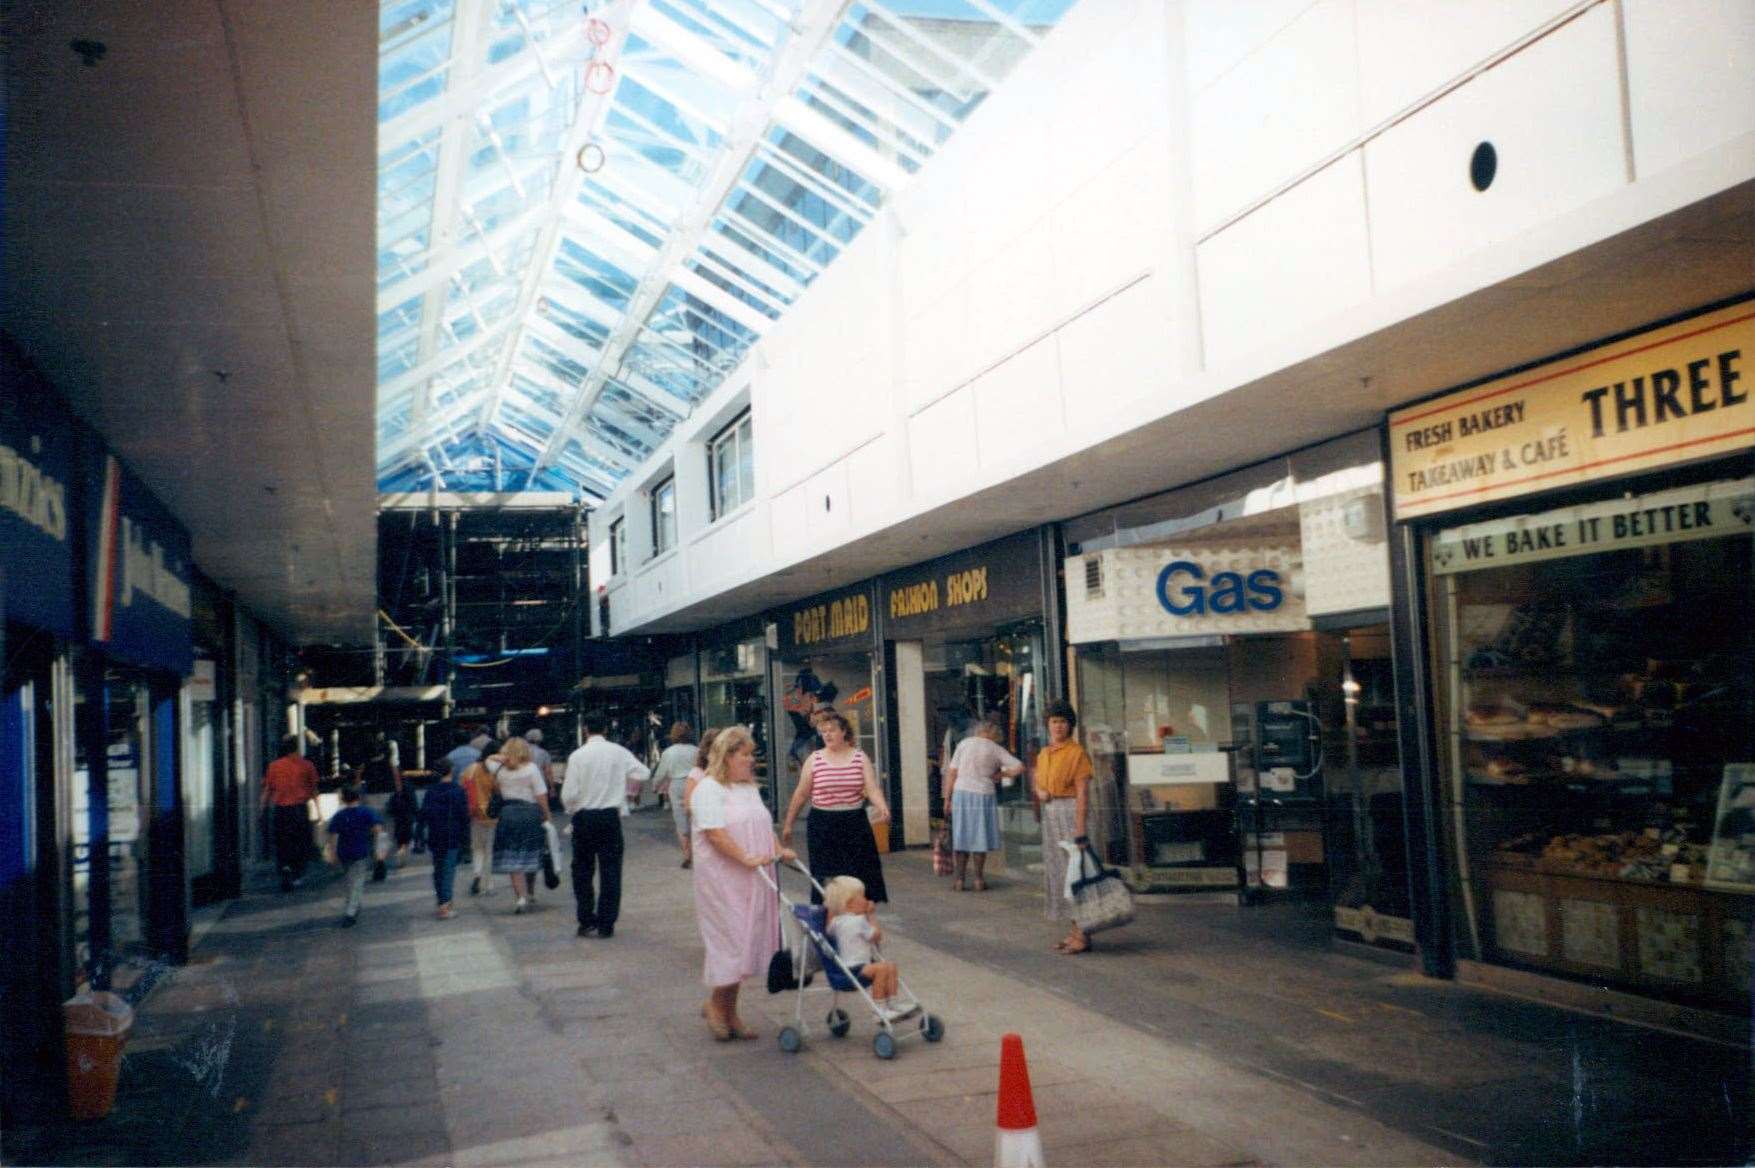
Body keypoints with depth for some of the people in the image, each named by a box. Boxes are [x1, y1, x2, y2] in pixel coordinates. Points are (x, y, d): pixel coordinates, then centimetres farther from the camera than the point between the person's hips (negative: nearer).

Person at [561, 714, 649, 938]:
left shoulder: (577, 756, -9)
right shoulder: (619, 752, -4)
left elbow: (569, 794, -9)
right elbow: (643, 773, -4)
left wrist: (570, 810, 11)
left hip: (584, 817, -1)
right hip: (610, 816, 1)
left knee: (582, 870, 13)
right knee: (610, 871, 7)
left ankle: (586, 921, 14)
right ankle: (606, 924, 7)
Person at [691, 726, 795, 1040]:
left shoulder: (749, 788, 17)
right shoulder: (709, 790, -11)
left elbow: (763, 826, 20)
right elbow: (715, 832, -20)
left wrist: (779, 850, 4)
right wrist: (746, 858, -25)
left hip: (752, 880, 8)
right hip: (722, 879, -8)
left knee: (745, 942, 8)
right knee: (731, 941, -8)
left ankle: (729, 1011, 17)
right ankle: (714, 1003, 11)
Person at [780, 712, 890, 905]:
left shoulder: (860, 758, 2)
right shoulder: (814, 760, 1)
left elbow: (872, 789, -7)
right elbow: (800, 794, 7)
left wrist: (883, 808, -27)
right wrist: (788, 824, 10)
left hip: (855, 823, 1)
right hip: (823, 824, -1)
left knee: (858, 875, 3)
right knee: (825, 876, 0)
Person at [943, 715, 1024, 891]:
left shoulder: (964, 743, 3)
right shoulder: (996, 749, 2)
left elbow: (951, 773, -1)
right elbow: (1019, 768, -3)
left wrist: (947, 799, 3)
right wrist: (999, 773, 9)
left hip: (962, 793, 1)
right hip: (983, 795, -1)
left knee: (961, 837, 8)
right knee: (980, 837, 9)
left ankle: (960, 879, 10)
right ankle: (979, 879, 12)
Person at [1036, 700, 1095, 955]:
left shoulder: (1077, 752, -11)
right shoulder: (1044, 754, 13)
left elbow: (1083, 792, -15)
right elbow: (1039, 784, 25)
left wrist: (1080, 828, -21)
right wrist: (1040, 793, 0)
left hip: (1070, 811, -8)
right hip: (1050, 814, 8)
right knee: (1056, 871, 9)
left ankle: (1083, 936, -3)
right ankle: (1075, 931, 17)